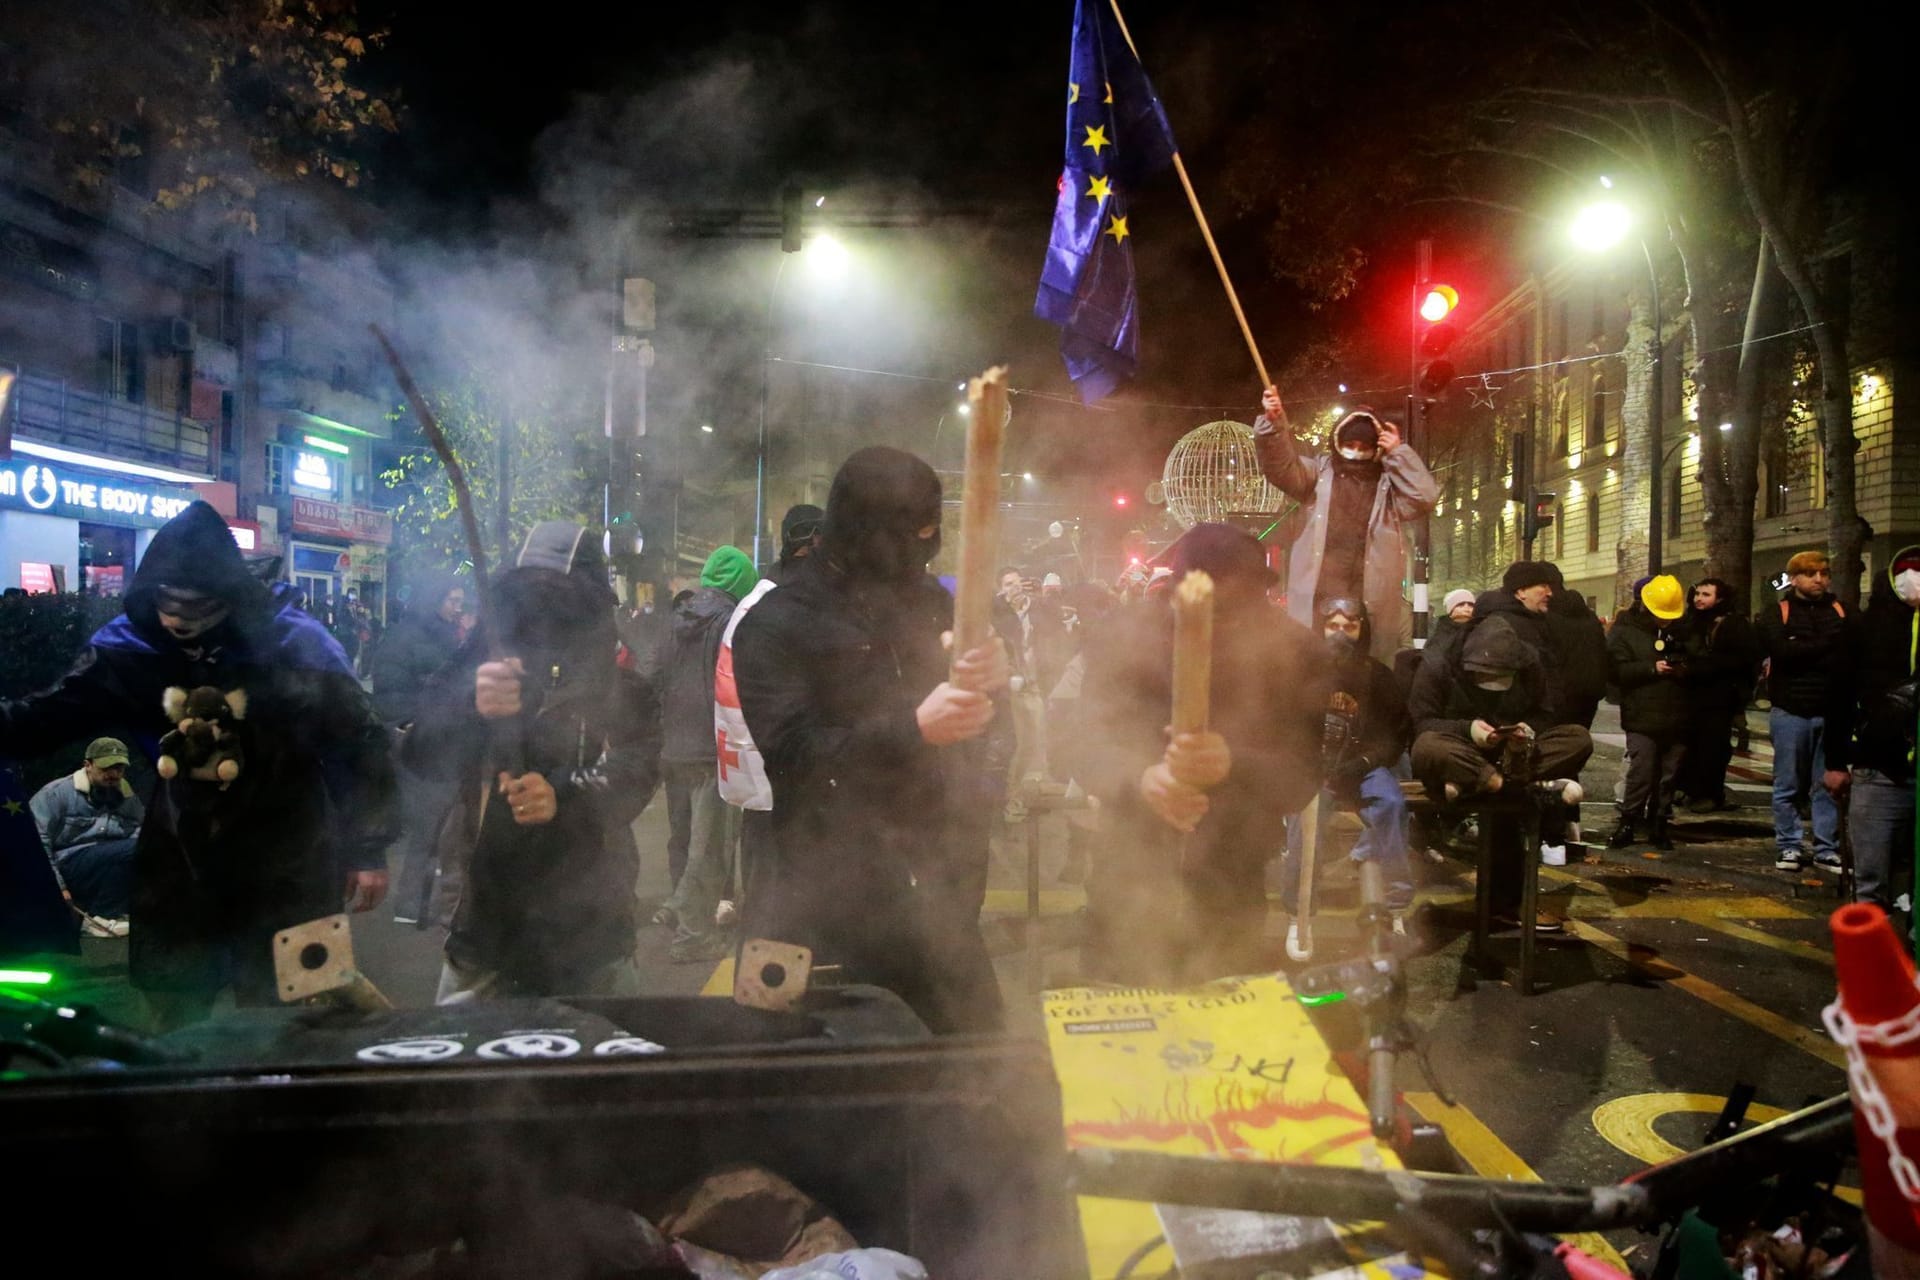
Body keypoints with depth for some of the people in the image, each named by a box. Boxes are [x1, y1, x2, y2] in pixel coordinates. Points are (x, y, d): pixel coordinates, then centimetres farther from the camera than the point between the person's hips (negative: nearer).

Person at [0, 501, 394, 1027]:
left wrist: (368, 850, -7)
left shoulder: (298, 645, -15)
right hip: (178, 868, 3)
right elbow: (47, 717, -1)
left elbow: (358, 745, -8)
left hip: (283, 875, -3)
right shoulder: (129, 643, -7)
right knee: (175, 1027, 17)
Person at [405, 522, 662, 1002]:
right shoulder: (480, 669, 9)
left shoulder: (625, 692, 5)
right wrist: (471, 709, -30)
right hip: (482, 923, 1)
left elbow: (634, 775, -14)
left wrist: (564, 798, -34)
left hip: (589, 931, 0)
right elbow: (420, 754, -9)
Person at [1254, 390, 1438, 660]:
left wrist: (1398, 454, -2)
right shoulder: (1320, 471, 10)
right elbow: (1282, 467, -5)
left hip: (1370, 598, 1)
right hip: (1318, 597, 0)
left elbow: (1423, 497, -4)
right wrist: (1273, 423, -22)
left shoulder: (1389, 482, 11)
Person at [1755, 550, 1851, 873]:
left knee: (1829, 785, 4)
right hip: (1790, 711, -1)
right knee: (1788, 785, 4)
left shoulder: (1843, 613, 10)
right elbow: (1783, 651, -14)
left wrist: (1804, 653, -12)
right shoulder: (1775, 615, 5)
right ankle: (1788, 846, 13)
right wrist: (1829, 644, -10)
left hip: (1831, 712, 1)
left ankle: (1827, 849, 13)